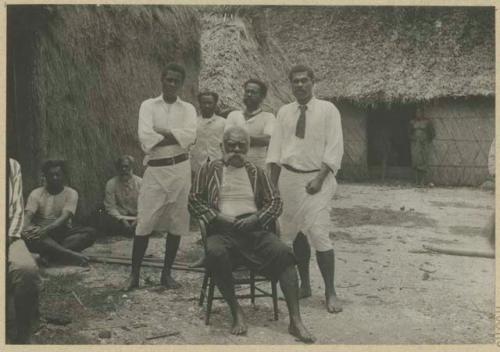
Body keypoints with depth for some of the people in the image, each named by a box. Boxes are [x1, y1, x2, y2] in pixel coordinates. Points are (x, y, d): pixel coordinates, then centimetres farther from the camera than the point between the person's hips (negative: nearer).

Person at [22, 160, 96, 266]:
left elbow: (65, 217, -12)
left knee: (90, 232, -25)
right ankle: (72, 255, -42)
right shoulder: (36, 193, 6)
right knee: (27, 234, -36)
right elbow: (28, 216, -9)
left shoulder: (71, 193, 3)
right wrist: (25, 229, -34)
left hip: (62, 232, 1)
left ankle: (50, 254, -38)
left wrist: (46, 229, -31)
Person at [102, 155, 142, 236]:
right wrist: (122, 219, -24)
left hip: (136, 217, 0)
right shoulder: (111, 184, -4)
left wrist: (138, 219, -22)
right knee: (108, 220, -34)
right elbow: (110, 207, -8)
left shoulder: (140, 182, -2)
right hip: (119, 216, 0)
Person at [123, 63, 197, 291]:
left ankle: (167, 273, 16)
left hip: (180, 169, 2)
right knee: (144, 223, -3)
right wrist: (176, 137, -10)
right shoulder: (148, 105, 5)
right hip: (154, 170, -1)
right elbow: (145, 138, -11)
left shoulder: (188, 109, 8)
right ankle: (134, 274, 6)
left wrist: (161, 131, -12)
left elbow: (190, 136, -11)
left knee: (176, 222, 5)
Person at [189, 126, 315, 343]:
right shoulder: (209, 170, 13)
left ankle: (295, 320, -26)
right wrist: (216, 217, -10)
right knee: (216, 254, -37)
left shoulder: (257, 173, 19)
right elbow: (194, 200, 6)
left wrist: (256, 219, -7)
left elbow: (275, 201, 12)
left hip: (254, 229, 2)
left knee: (284, 253, -26)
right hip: (222, 230, -2)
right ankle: (236, 312, -20)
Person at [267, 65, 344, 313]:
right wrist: (273, 184, 5)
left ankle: (330, 292, -3)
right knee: (296, 234, 9)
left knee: (319, 234, -13)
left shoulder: (327, 110, -1)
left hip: (316, 178, -4)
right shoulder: (284, 112, 10)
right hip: (289, 176, 4)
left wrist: (320, 179, -14)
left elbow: (334, 148, -6)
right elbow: (276, 148, 11)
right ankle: (304, 285, 22)